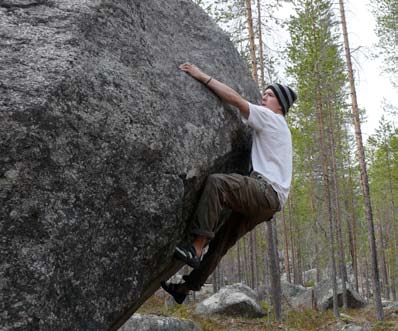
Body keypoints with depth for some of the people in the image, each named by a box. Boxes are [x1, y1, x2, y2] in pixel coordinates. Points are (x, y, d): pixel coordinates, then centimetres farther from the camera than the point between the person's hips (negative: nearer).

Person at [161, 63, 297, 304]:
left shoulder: (271, 119, 2)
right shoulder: (278, 129, 31)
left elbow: (235, 98, -8)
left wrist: (203, 76, -7)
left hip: (268, 190, -10)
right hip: (268, 198, 10)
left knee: (216, 183, -31)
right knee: (222, 240, 9)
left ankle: (196, 249, -38)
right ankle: (187, 287, 13)